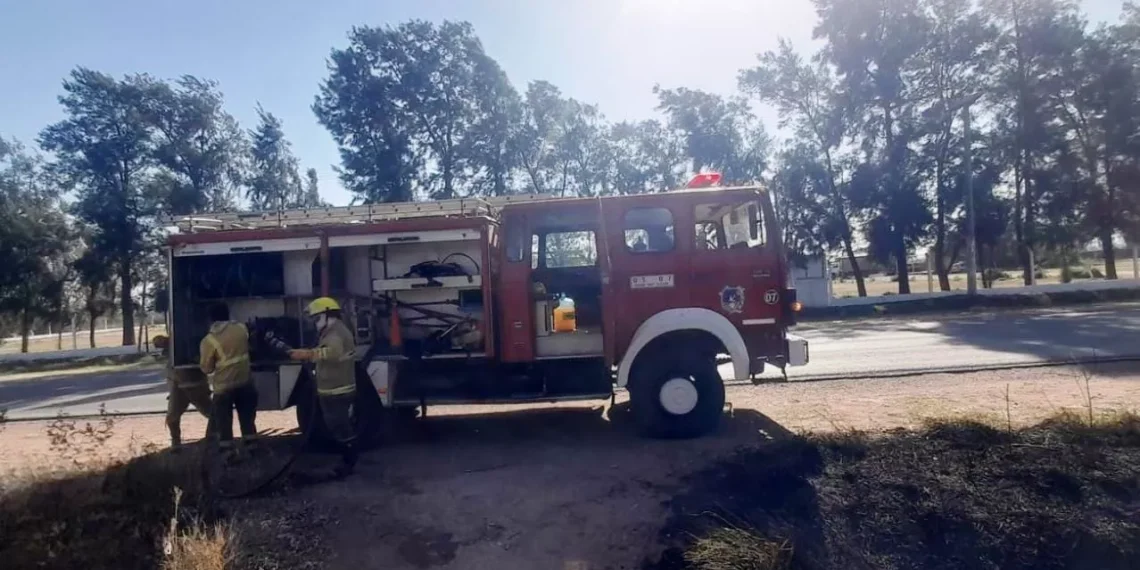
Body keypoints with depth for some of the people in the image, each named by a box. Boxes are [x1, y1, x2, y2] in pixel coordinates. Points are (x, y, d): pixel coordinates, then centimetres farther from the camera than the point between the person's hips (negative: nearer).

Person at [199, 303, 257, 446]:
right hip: (245, 381, 4)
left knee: (224, 422, 8)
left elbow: (206, 369, -7)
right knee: (247, 418, 18)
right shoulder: (242, 328, -1)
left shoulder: (208, 340, -13)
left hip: (223, 386, -4)